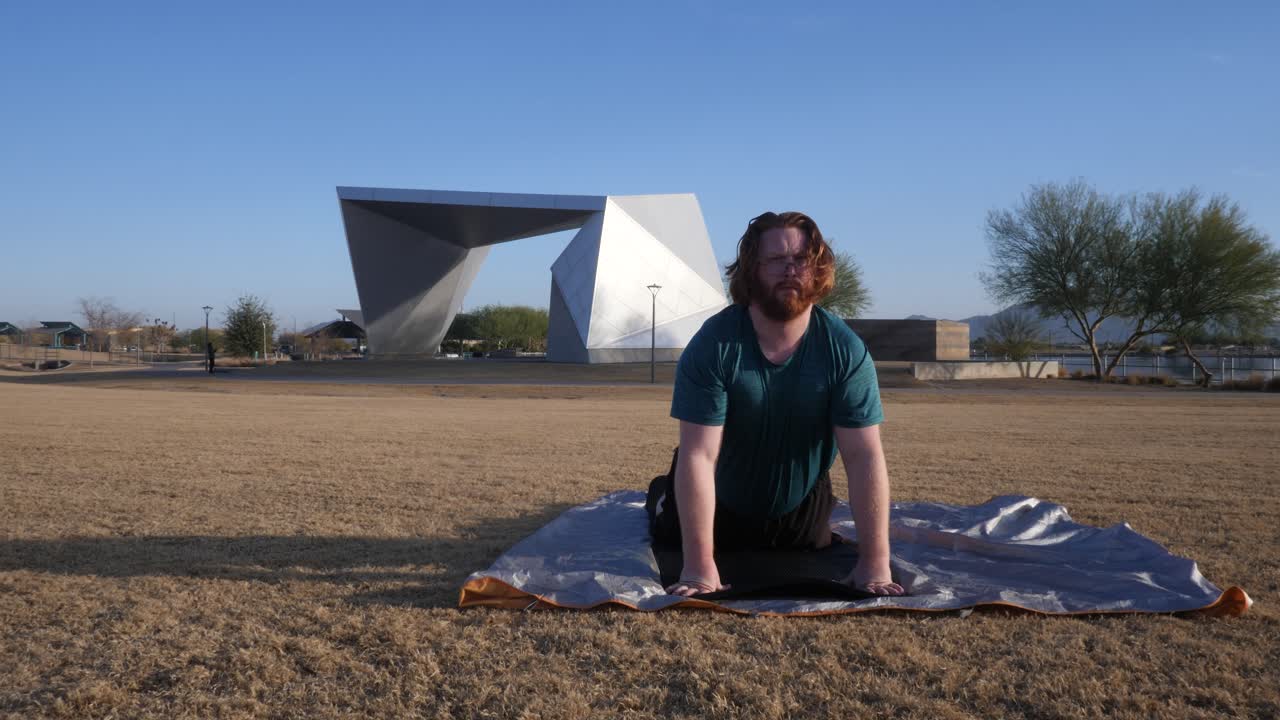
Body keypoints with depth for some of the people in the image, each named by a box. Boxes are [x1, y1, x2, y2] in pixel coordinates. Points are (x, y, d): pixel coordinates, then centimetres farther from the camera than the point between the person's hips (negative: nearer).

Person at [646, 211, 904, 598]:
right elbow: (699, 456, -35)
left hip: (801, 506, 2)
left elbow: (864, 456, -27)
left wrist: (875, 562, -31)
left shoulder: (846, 350, -25)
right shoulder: (712, 344, -32)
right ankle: (663, 497, 46)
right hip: (721, 503, -2)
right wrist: (699, 566, -38)